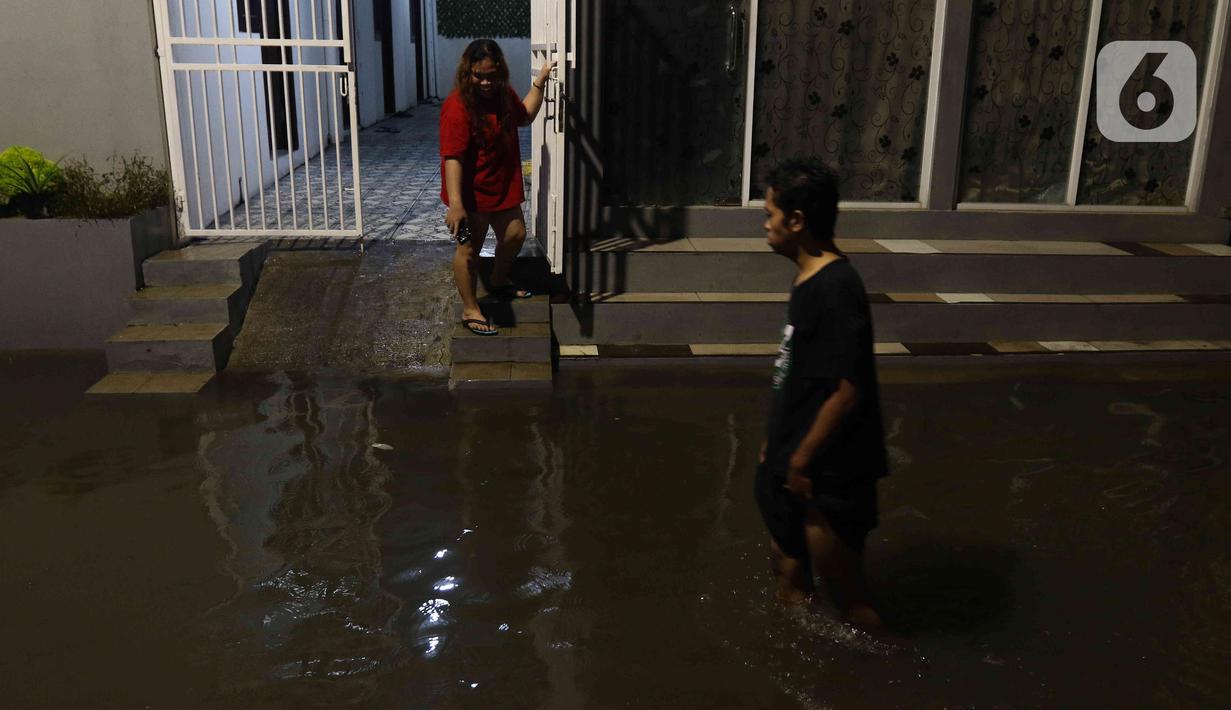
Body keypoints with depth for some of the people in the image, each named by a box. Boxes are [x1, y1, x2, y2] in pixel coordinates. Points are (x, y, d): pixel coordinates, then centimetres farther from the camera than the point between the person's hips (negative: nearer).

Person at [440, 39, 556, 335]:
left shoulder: (503, 94, 0)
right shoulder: (458, 107, -25)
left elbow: (524, 116, 20)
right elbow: (452, 157, -29)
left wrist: (540, 81, 9)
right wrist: (455, 204, -35)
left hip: (503, 186, 8)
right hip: (472, 193, -8)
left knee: (515, 235, 20)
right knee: (469, 249, 3)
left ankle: (499, 281, 46)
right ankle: (470, 310, 17)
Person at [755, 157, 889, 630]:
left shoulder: (836, 289, -23)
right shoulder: (809, 278, 7)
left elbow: (847, 390, -26)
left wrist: (803, 459, -18)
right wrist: (778, 442, 19)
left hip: (827, 476, -10)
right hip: (793, 469, 10)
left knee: (845, 596, 8)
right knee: (790, 587, 24)